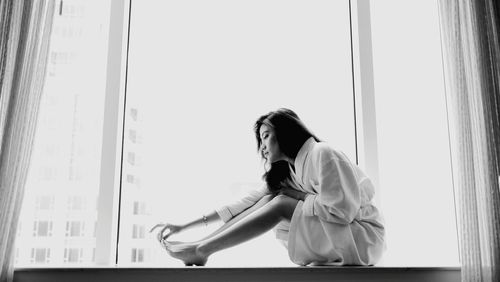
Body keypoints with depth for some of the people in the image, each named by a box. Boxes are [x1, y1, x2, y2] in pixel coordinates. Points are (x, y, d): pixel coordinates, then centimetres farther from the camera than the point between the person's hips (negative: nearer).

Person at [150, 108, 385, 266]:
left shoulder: (322, 155, -16)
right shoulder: (285, 172, 9)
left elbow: (341, 210, -23)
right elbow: (246, 204, 3)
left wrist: (296, 196, -12)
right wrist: (183, 226, -1)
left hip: (365, 237, -7)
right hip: (334, 240, 7)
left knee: (280, 204, -19)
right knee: (270, 198, -7)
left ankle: (202, 250, -13)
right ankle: (199, 246, -10)